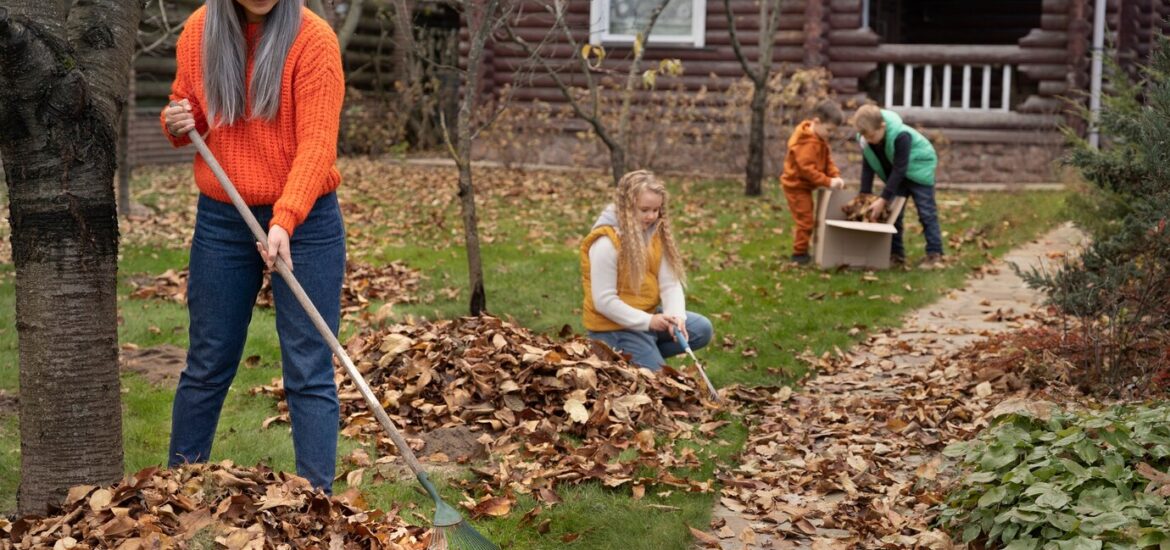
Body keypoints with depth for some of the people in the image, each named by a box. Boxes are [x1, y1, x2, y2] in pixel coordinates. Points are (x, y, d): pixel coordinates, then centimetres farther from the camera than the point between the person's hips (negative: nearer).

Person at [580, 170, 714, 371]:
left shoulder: (657, 233, -2)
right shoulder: (606, 243, -24)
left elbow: (670, 283, -5)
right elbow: (603, 301, -23)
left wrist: (676, 316, -24)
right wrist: (647, 321, -24)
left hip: (649, 315, 8)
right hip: (614, 326, -8)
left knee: (702, 329, -1)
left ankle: (648, 353, 5)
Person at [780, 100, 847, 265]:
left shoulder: (820, 140, 7)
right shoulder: (807, 143, -26)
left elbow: (828, 160, 8)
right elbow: (807, 169, -30)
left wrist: (836, 176, -10)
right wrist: (828, 182, -30)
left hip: (804, 186, 10)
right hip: (796, 186, -10)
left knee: (807, 220, 18)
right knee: (805, 221, -8)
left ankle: (802, 250, 28)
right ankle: (799, 253, 1)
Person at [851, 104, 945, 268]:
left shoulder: (901, 136, -38)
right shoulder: (864, 138, -20)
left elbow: (899, 169, -35)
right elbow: (867, 167, -12)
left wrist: (883, 199, -35)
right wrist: (865, 196, -19)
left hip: (919, 168, -6)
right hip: (895, 175, 6)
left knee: (926, 212, -8)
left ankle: (934, 254, -7)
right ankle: (896, 254, 8)